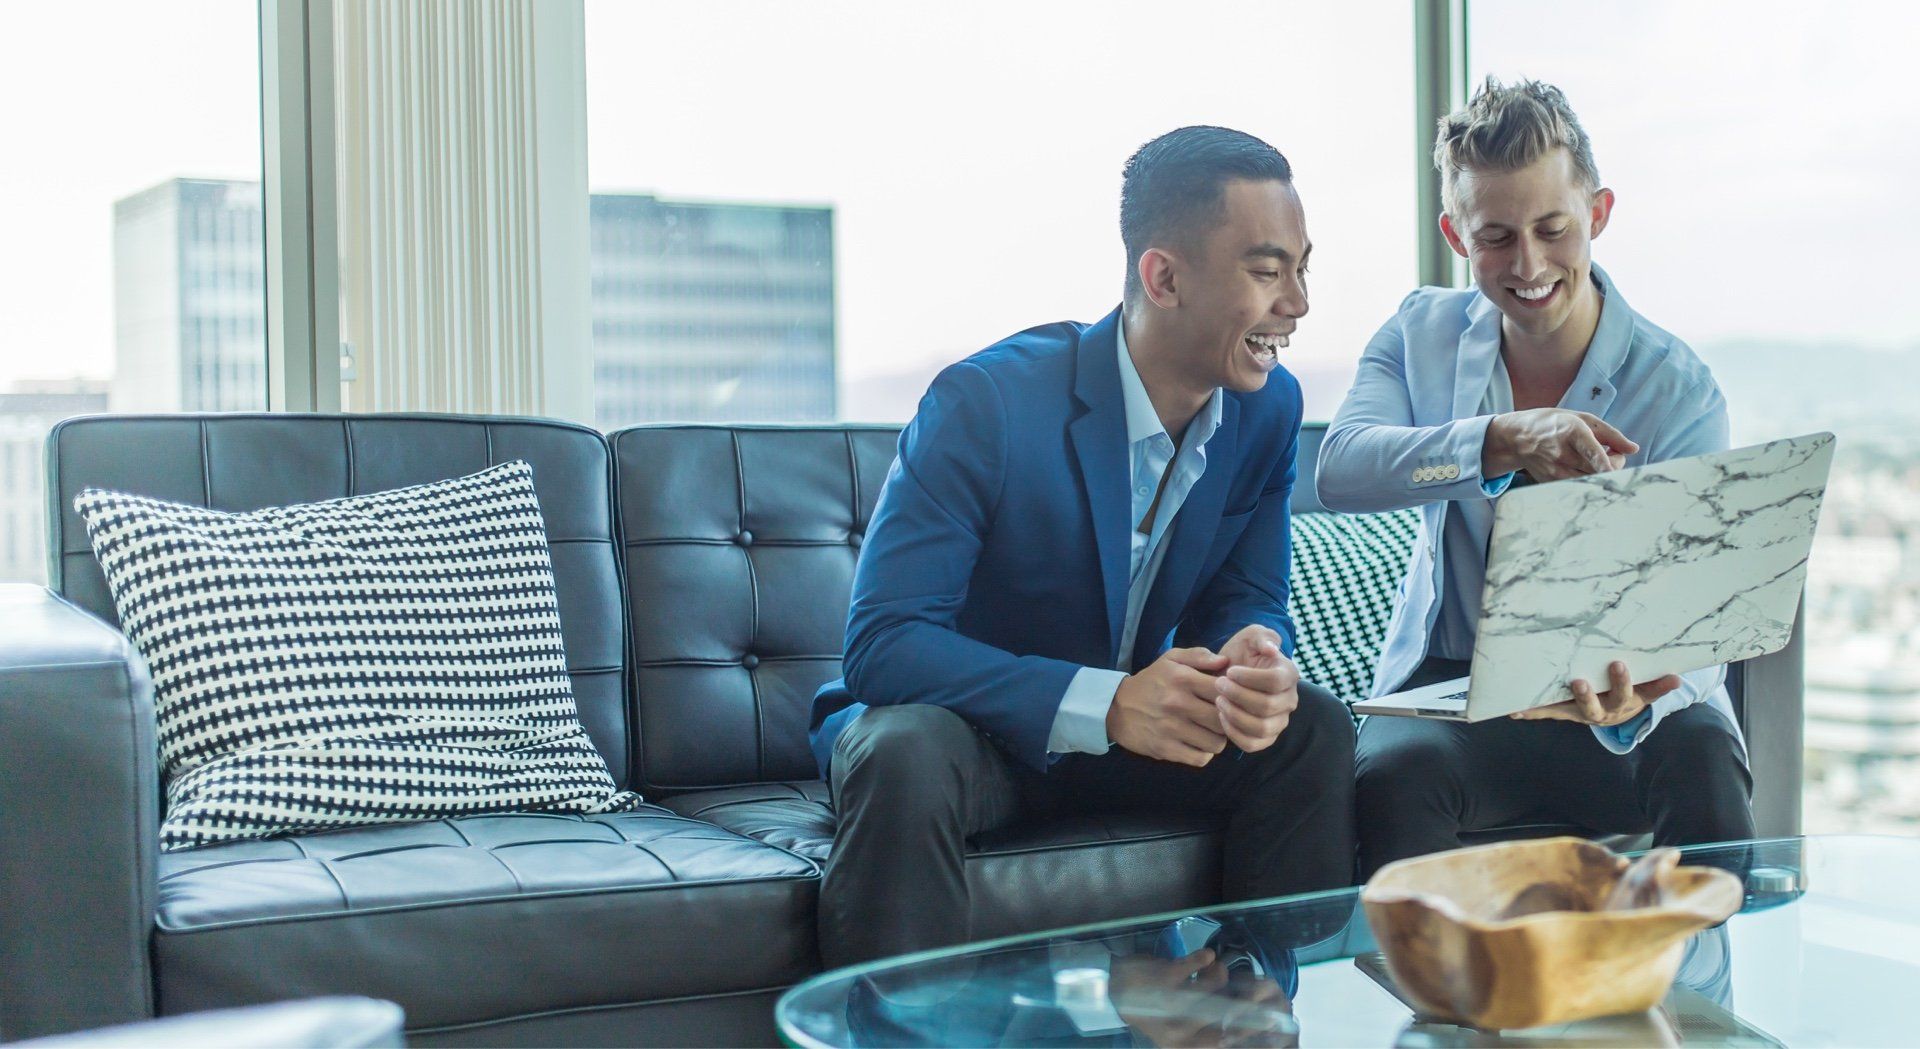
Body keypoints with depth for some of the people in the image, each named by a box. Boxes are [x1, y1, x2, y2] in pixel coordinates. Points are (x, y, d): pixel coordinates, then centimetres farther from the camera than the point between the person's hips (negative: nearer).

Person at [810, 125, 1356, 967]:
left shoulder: (1269, 407, -6)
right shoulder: (983, 402, -24)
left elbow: (1245, 599, 2)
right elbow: (882, 642, -27)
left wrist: (1255, 658, -26)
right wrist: (1104, 704, -37)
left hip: (1132, 729, 5)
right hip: (964, 726, -5)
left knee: (1313, 730, -16)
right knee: (905, 756, -37)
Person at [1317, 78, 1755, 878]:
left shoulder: (1680, 391, -8)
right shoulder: (1421, 333, 2)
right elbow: (1339, 471, -18)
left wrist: (1631, 701, -41)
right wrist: (1504, 441, -36)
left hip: (1612, 691, -1)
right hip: (1450, 683, 1)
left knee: (1701, 761, -33)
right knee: (1394, 771, -32)